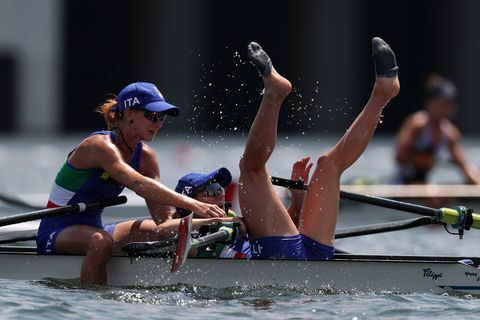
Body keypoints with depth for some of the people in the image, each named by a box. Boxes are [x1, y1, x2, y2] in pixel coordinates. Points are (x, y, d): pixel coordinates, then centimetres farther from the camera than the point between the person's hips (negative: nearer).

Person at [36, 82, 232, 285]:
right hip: (55, 235, -8)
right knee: (100, 241, -40)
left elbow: (163, 221, -5)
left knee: (174, 232, 0)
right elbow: (139, 185, -40)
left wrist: (203, 221, -24)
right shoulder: (101, 146, -22)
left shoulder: (145, 157, 2)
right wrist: (192, 204, -49)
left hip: (93, 229, 8)